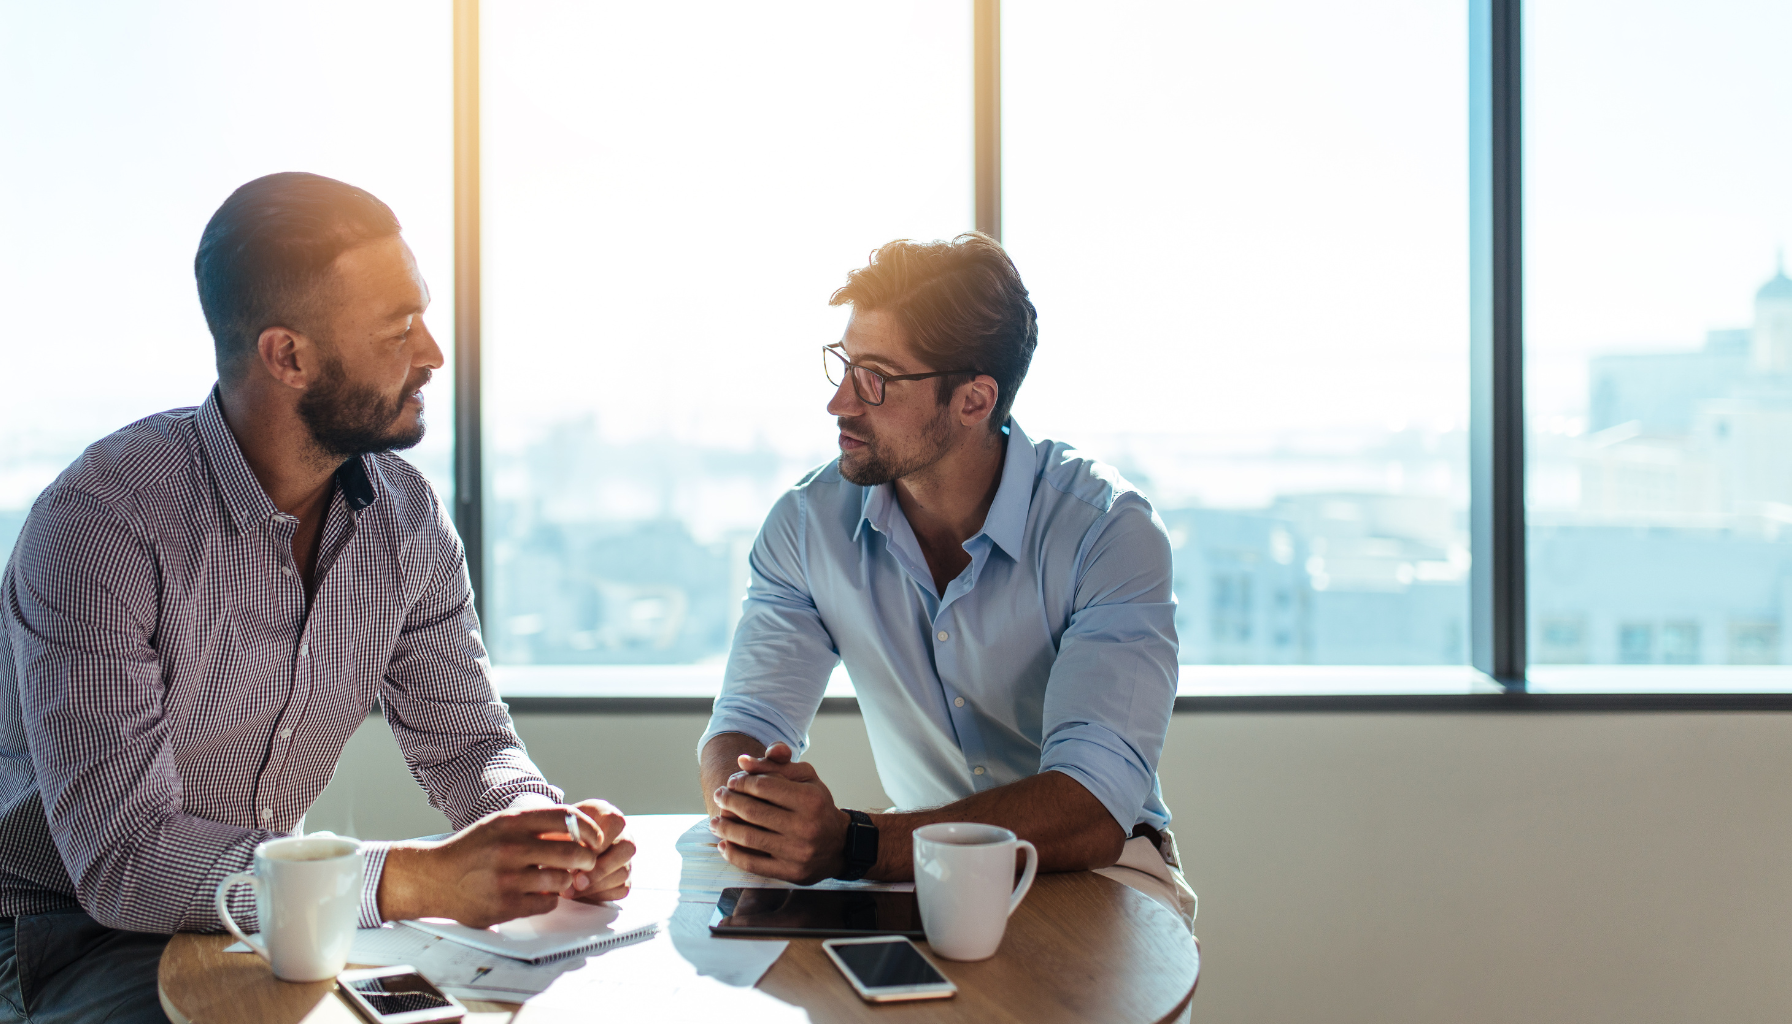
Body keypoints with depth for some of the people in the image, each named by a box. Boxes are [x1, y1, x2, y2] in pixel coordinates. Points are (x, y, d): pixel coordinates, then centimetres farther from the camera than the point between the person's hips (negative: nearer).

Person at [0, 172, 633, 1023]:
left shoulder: (405, 517, -4)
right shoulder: (101, 522, -24)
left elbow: (465, 740, 4)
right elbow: (124, 858, -29)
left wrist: (546, 828, -20)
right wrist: (421, 880, -37)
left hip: (262, 914, 5)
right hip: (70, 940, -4)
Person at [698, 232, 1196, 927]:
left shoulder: (1110, 531, -19)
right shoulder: (808, 524, -4)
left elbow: (1094, 811, -29)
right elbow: (740, 729, -3)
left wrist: (851, 844, -42)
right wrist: (744, 806, -30)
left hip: (1094, 873, -2)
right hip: (924, 864, 3)